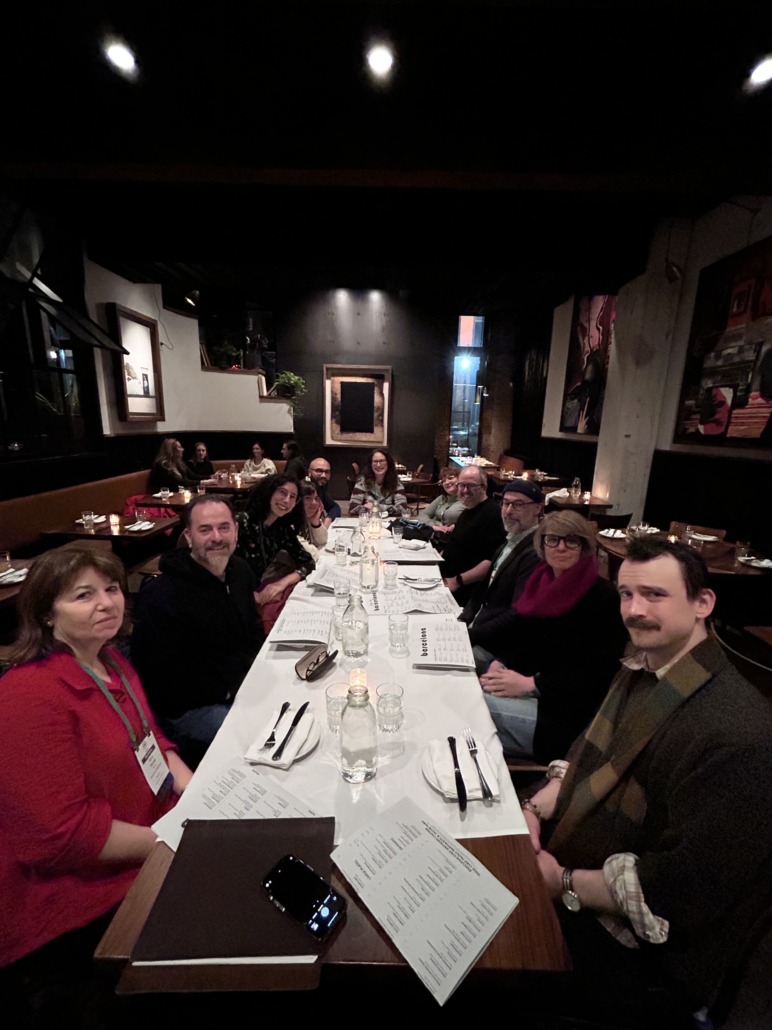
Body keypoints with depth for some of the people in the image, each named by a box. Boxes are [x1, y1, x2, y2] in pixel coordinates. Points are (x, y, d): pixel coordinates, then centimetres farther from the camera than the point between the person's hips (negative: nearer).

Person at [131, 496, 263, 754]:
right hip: (190, 707, -7)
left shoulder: (240, 570, 1)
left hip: (246, 686, 7)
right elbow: (162, 679, -19)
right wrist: (228, 691, -18)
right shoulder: (160, 596, -22)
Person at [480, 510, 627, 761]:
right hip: (531, 693, 7)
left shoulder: (603, 597, -12)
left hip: (566, 712, -6)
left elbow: (598, 673, -17)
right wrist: (499, 664, -9)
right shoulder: (542, 581, 8)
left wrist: (531, 684, -22)